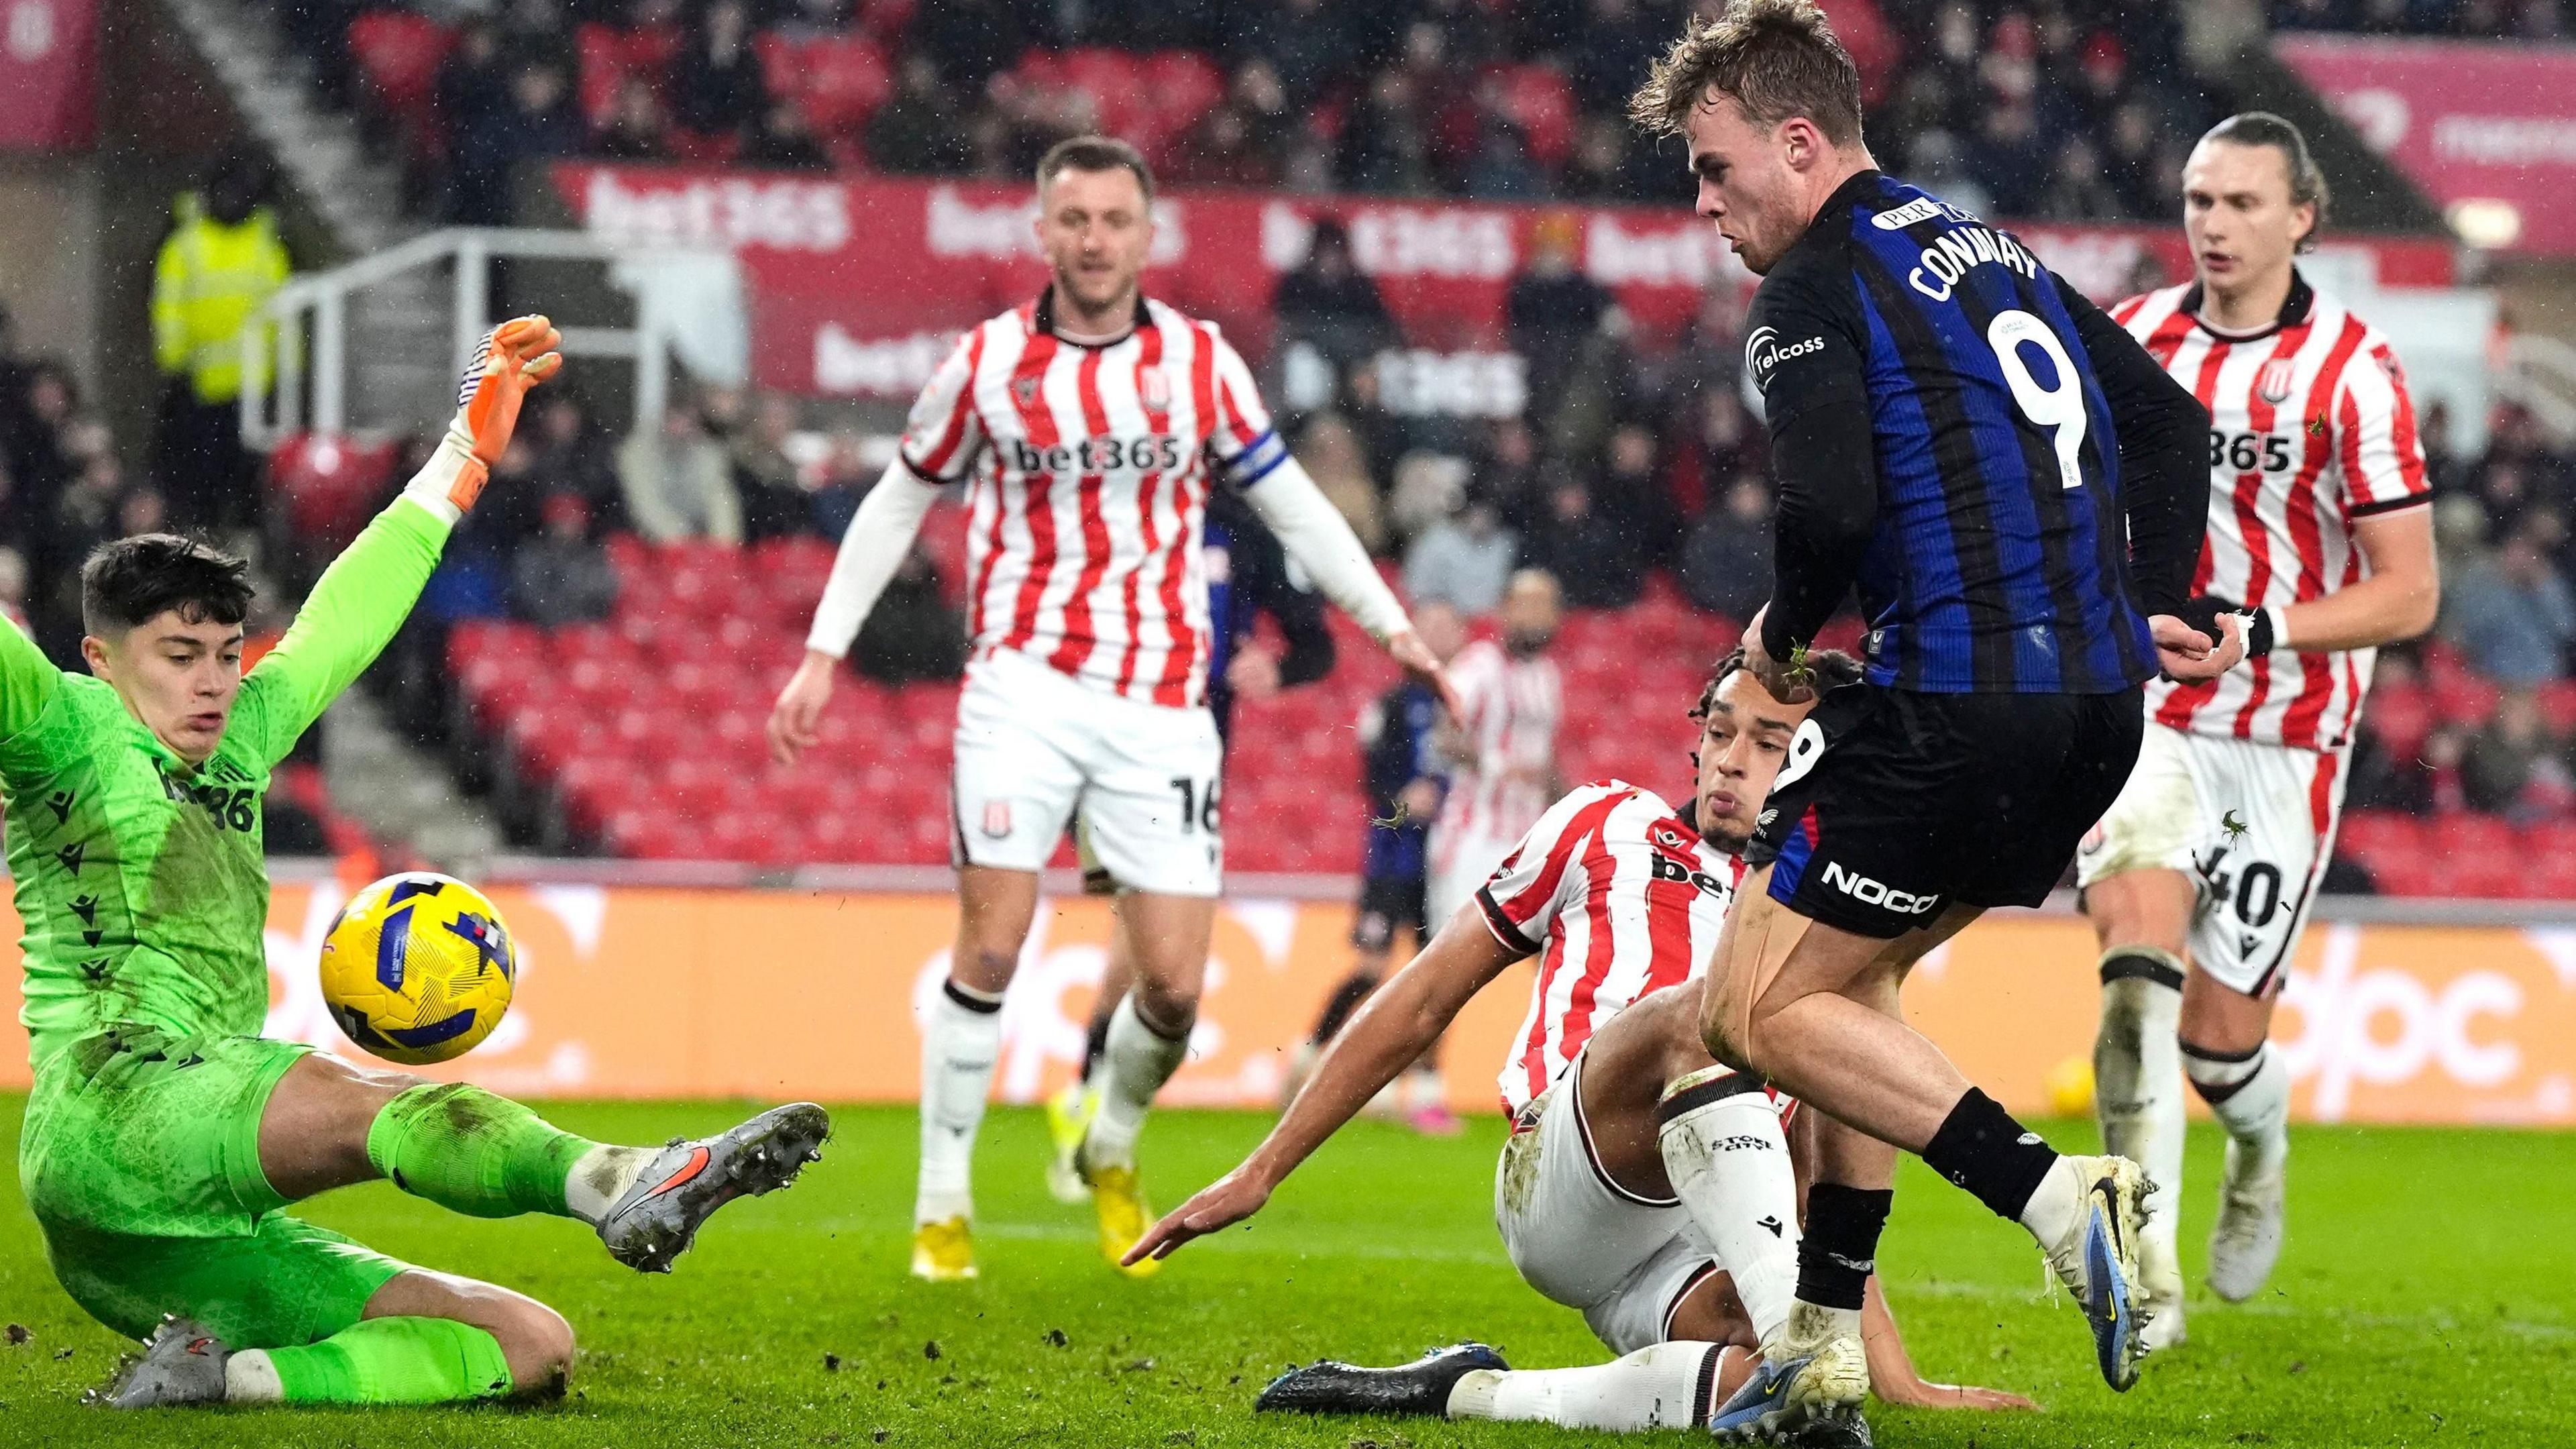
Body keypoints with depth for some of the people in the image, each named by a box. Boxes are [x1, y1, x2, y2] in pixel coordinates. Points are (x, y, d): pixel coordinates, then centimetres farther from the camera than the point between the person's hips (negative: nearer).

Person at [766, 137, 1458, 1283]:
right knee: (991, 948, -12)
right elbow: (899, 503, 14)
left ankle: (1111, 1153, 25)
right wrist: (823, 653, 10)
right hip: (1026, 683, -1)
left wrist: (1389, 626, 8)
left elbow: (1290, 502, 13)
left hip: (1160, 705, 1)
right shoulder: (986, 363, 2)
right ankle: (942, 1204, 0)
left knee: (1173, 984, -5)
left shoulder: (1200, 362, 4)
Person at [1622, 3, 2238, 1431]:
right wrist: (2150, 606, 20)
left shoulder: (1812, 290, -6)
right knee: (1846, 976, 22)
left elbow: (1829, 501, -20)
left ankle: (2056, 1195, -15)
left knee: (1759, 1008, 0)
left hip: (1952, 708, -9)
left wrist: (1781, 633, -1)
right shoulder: (1992, 255, 21)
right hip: (2096, 700, 9)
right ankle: (1827, 1340, 19)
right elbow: (2168, 419, 23)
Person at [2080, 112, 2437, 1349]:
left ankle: (2260, 1150, 40)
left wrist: (2254, 631, -23)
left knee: (2219, 1038, 2)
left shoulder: (2353, 372, -10)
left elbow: (2409, 594, -12)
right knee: (2141, 954, -24)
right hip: (2141, 715, 2)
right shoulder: (2128, 340, 2)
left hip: (2286, 743, -2)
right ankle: (2146, 1273, -26)